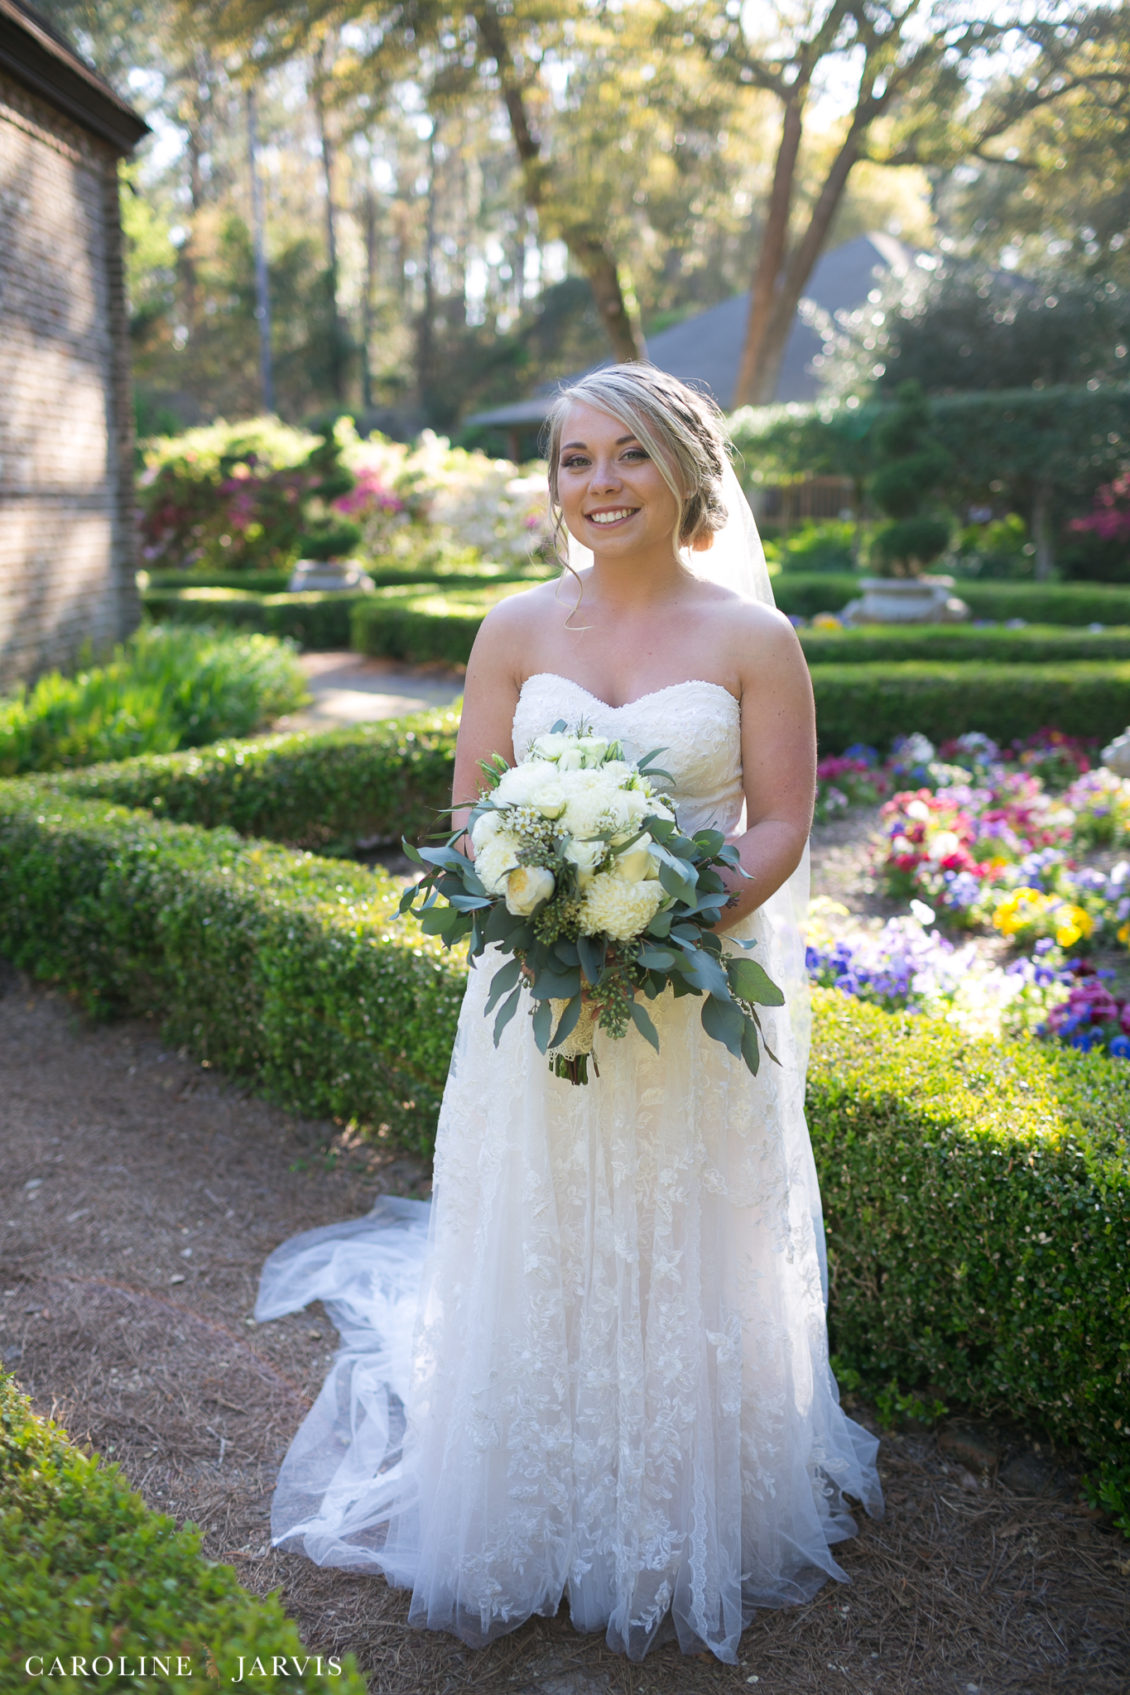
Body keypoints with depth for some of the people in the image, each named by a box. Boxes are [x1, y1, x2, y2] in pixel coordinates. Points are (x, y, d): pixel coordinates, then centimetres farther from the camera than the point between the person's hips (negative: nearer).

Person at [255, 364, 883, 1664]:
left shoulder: (752, 637, -3)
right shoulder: (518, 628, 2)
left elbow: (782, 827, -4)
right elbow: (470, 809, 3)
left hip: (702, 1000, -1)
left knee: (689, 1267, 11)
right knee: (535, 1260, 11)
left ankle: (685, 1536, 35)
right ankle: (534, 1526, 35)